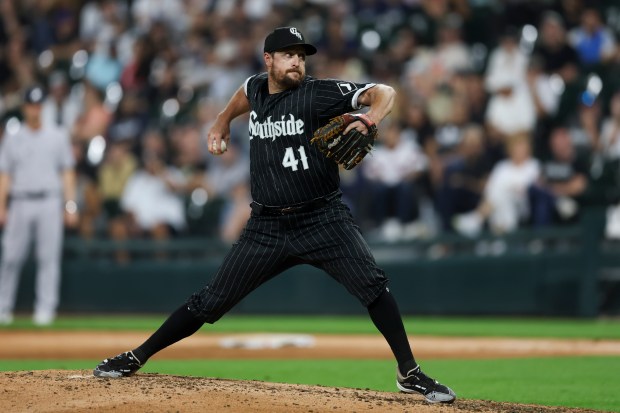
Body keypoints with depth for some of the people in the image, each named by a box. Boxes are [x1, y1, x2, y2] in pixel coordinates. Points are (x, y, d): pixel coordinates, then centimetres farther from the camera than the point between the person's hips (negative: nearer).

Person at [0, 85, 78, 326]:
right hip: (20, 204, 1)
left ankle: (45, 308, -3)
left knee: (49, 257, -5)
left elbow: (67, 172, 8)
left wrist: (71, 205, -1)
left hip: (49, 203, -1)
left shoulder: (58, 137, 10)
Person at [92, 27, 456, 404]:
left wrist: (368, 124, -36)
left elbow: (384, 93, -18)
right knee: (212, 301, 4)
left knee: (373, 284, -21)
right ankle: (136, 358, 16)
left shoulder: (318, 93, -9)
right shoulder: (257, 88, 7)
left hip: (324, 219, -3)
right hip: (267, 226, 3)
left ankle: (409, 373, -10)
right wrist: (222, 122, 22)